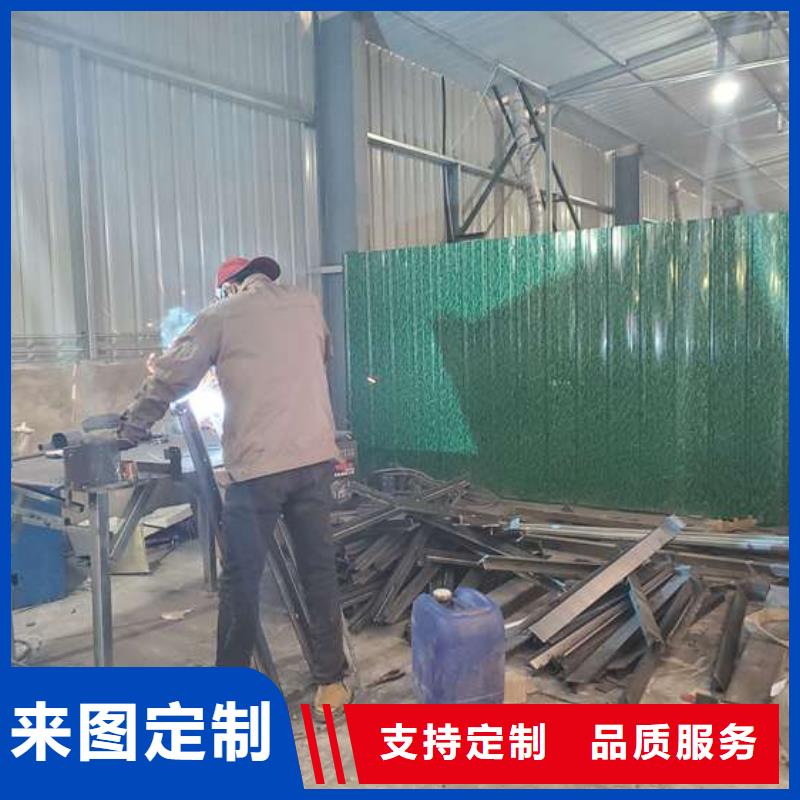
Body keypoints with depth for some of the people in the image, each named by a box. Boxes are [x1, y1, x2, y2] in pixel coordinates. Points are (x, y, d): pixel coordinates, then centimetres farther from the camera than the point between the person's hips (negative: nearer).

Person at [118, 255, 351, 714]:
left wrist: (131, 429, 19)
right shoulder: (307, 304, 13)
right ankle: (331, 682, 19)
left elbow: (170, 380, 7)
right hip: (316, 458, 4)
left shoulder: (220, 316, 4)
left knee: (241, 578, 9)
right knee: (320, 569, 12)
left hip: (258, 466, -3)